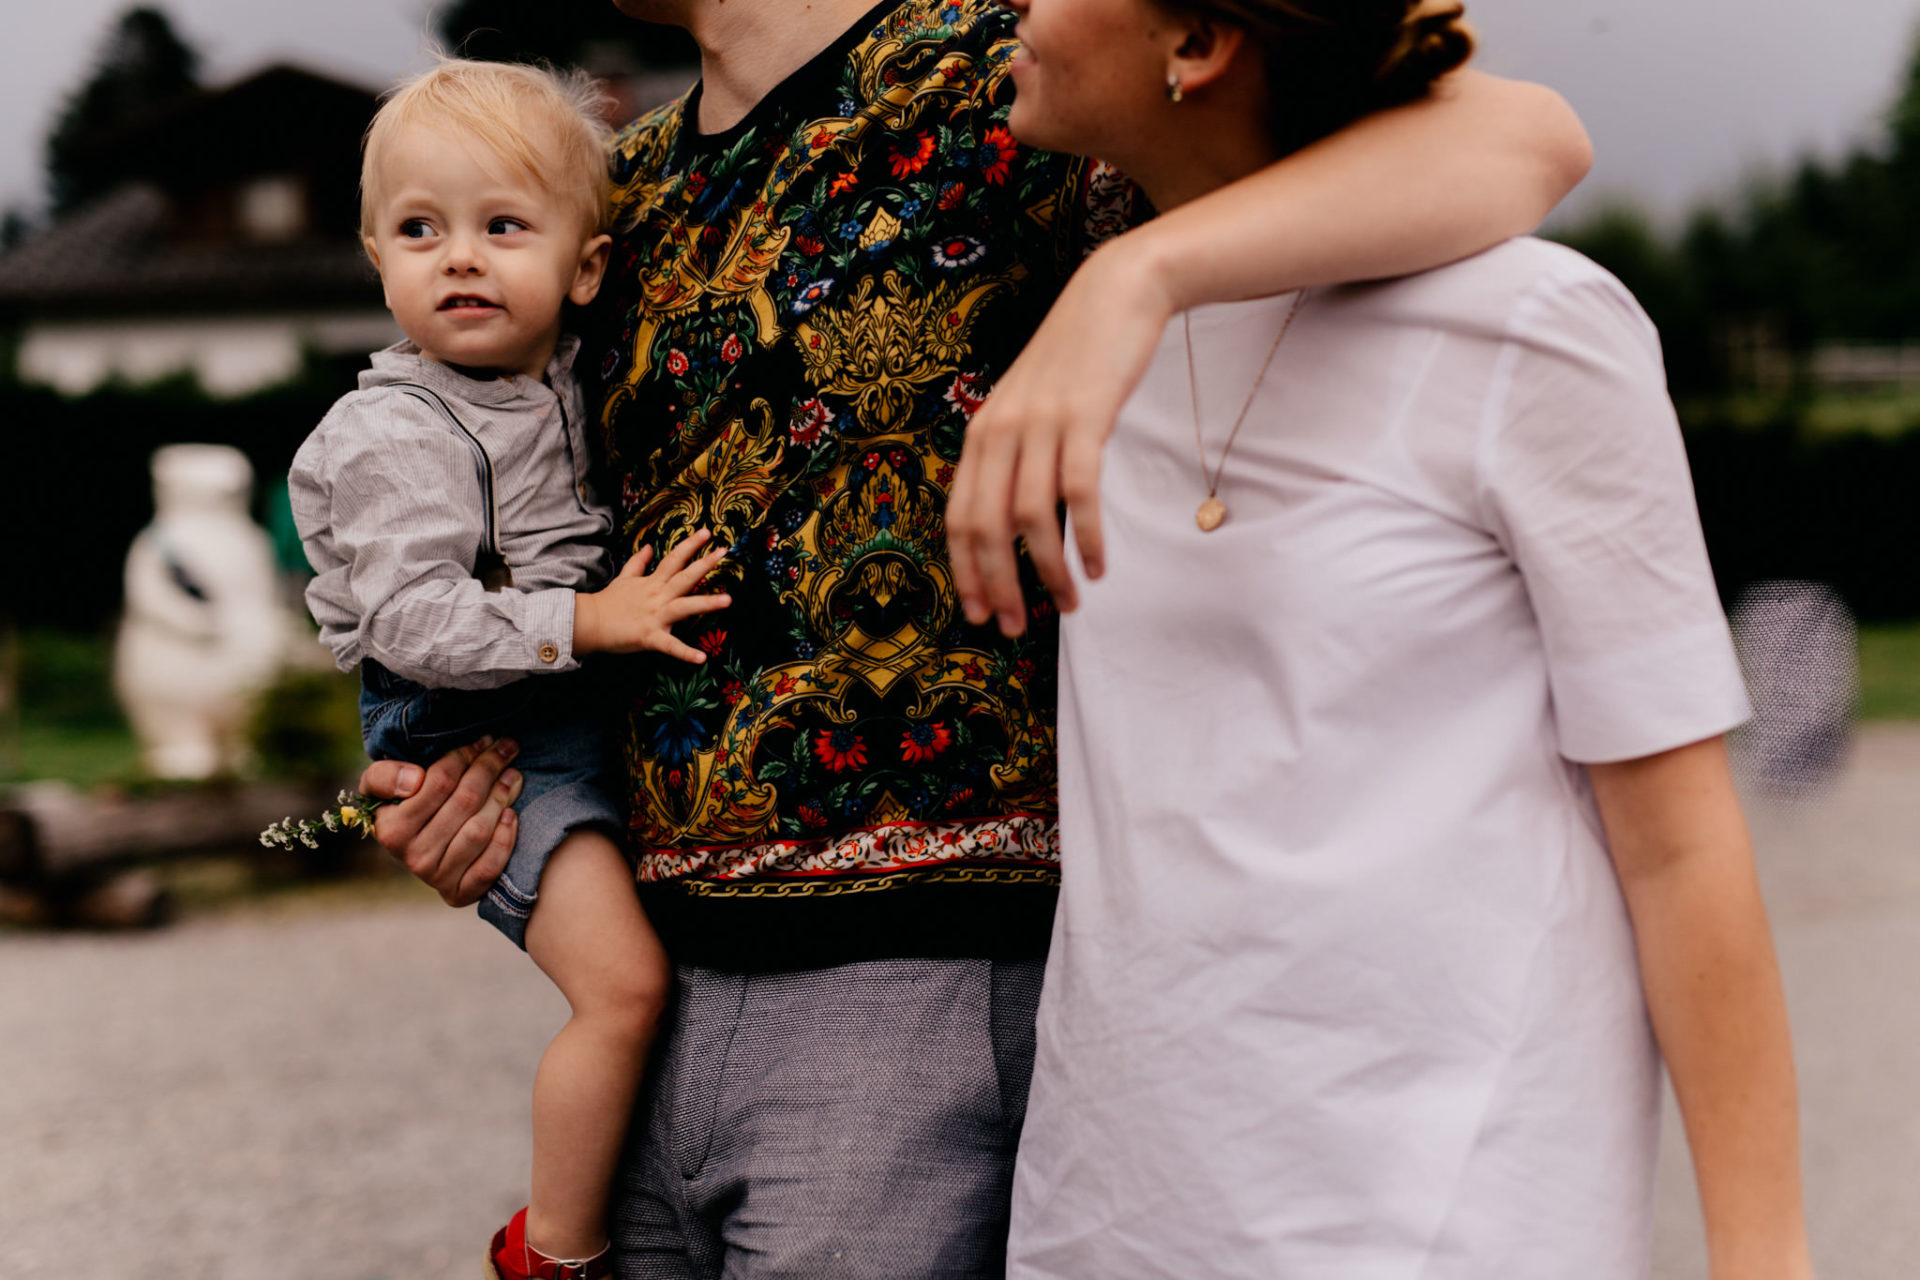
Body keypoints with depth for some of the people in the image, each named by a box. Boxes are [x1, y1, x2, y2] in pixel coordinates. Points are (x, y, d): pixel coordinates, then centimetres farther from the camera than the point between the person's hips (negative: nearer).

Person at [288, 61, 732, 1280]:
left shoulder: (576, 379, 5)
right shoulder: (399, 437, -16)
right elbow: (411, 623, -25)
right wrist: (590, 619, -26)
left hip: (595, 698, 8)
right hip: (487, 732, -8)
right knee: (623, 980, -16)